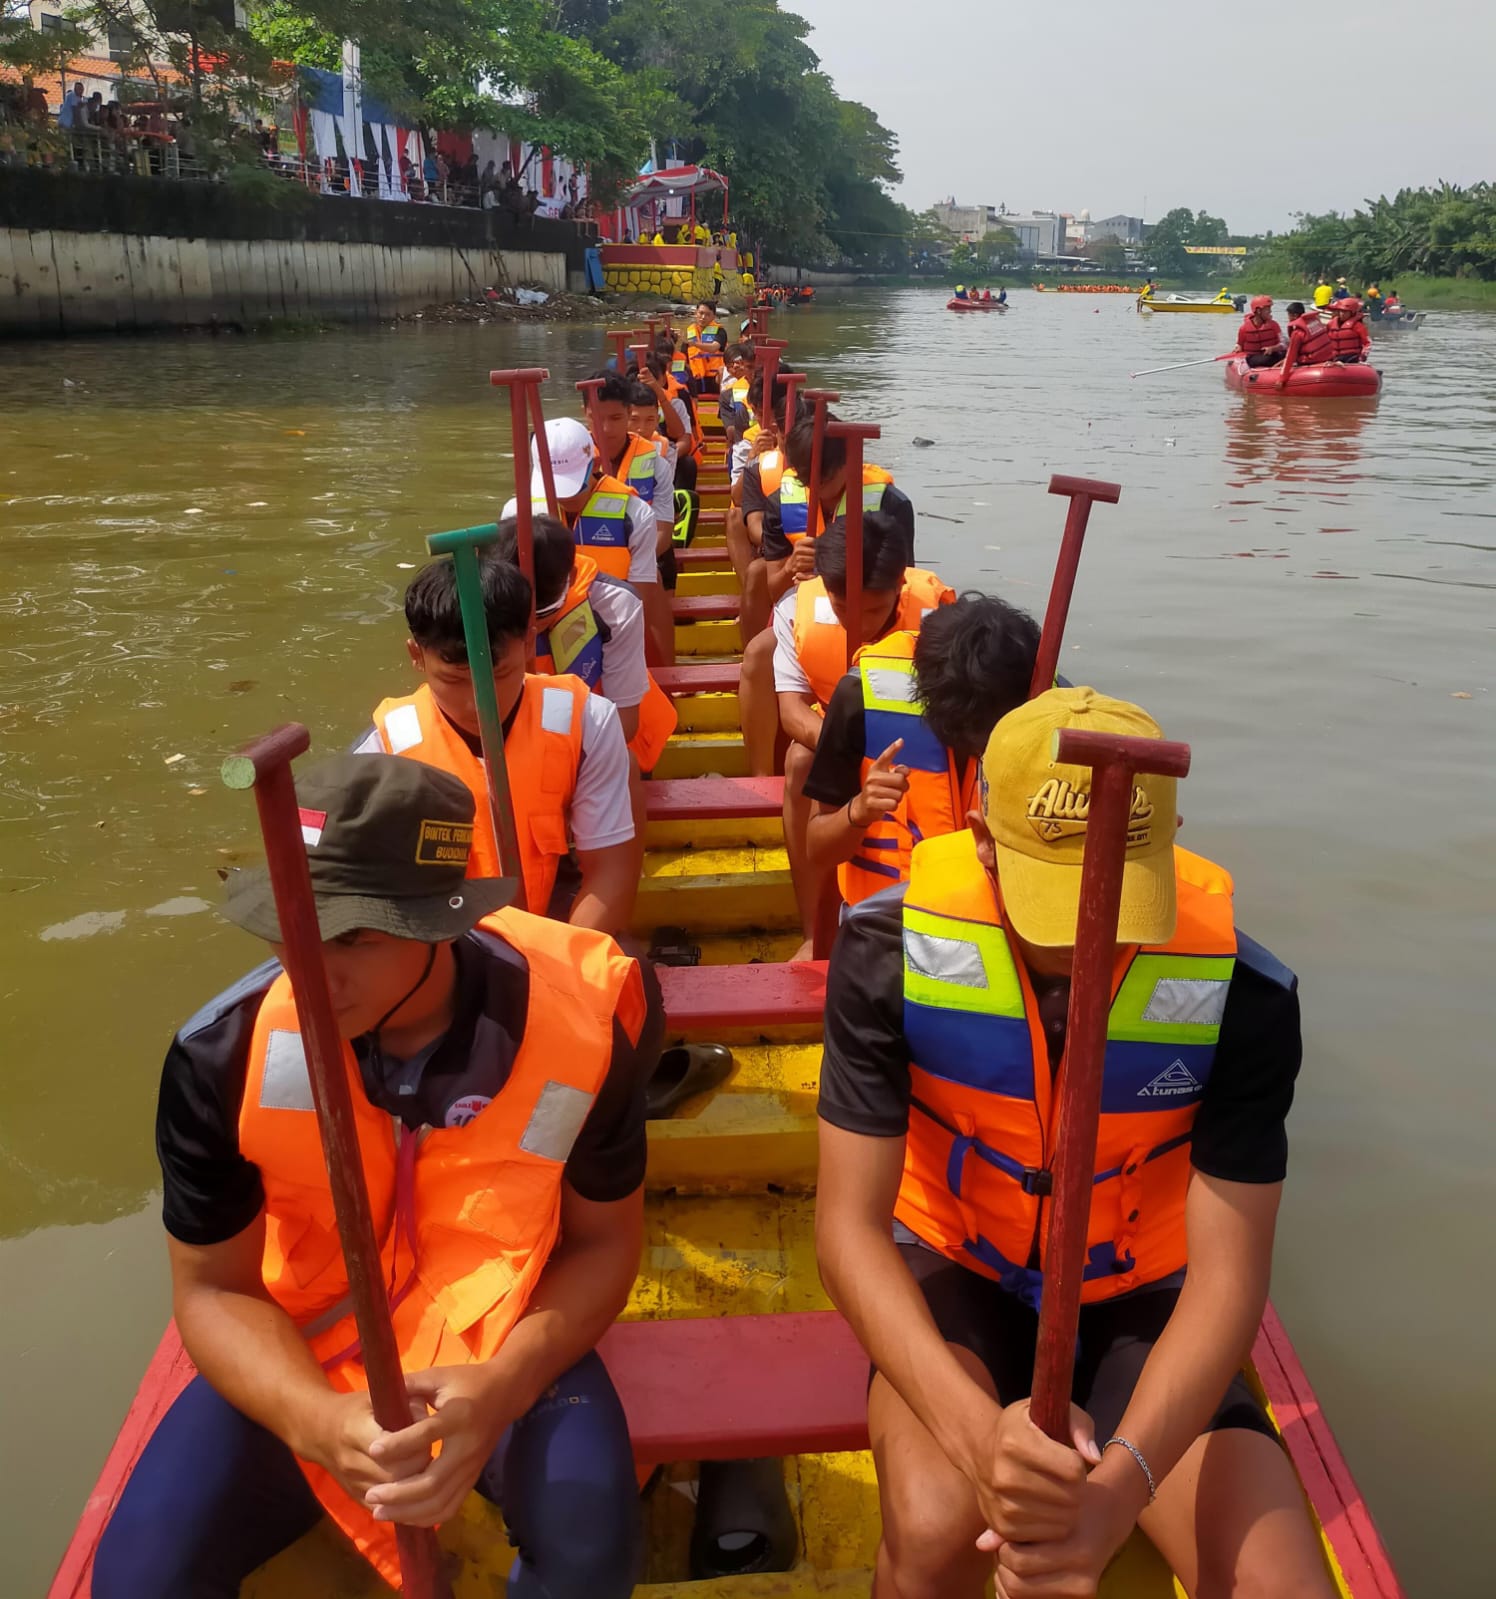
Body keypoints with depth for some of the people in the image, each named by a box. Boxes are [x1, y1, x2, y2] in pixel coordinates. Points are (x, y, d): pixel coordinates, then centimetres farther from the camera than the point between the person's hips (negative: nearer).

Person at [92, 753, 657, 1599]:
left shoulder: (580, 1024, -23)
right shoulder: (222, 1054, -20)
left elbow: (602, 1240, -8)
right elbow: (213, 1289, -8)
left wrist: (506, 1384, -27)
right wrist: (316, 1420, -28)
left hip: (500, 1340, -1)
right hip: (297, 1352, 2)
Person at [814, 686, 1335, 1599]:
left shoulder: (1243, 991, -20)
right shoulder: (892, 949, -22)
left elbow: (1228, 1273, -19)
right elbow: (850, 1227, -21)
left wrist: (1124, 1478, -35)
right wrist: (977, 1432, -35)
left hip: (1140, 1298, 1)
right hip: (958, 1278, -1)